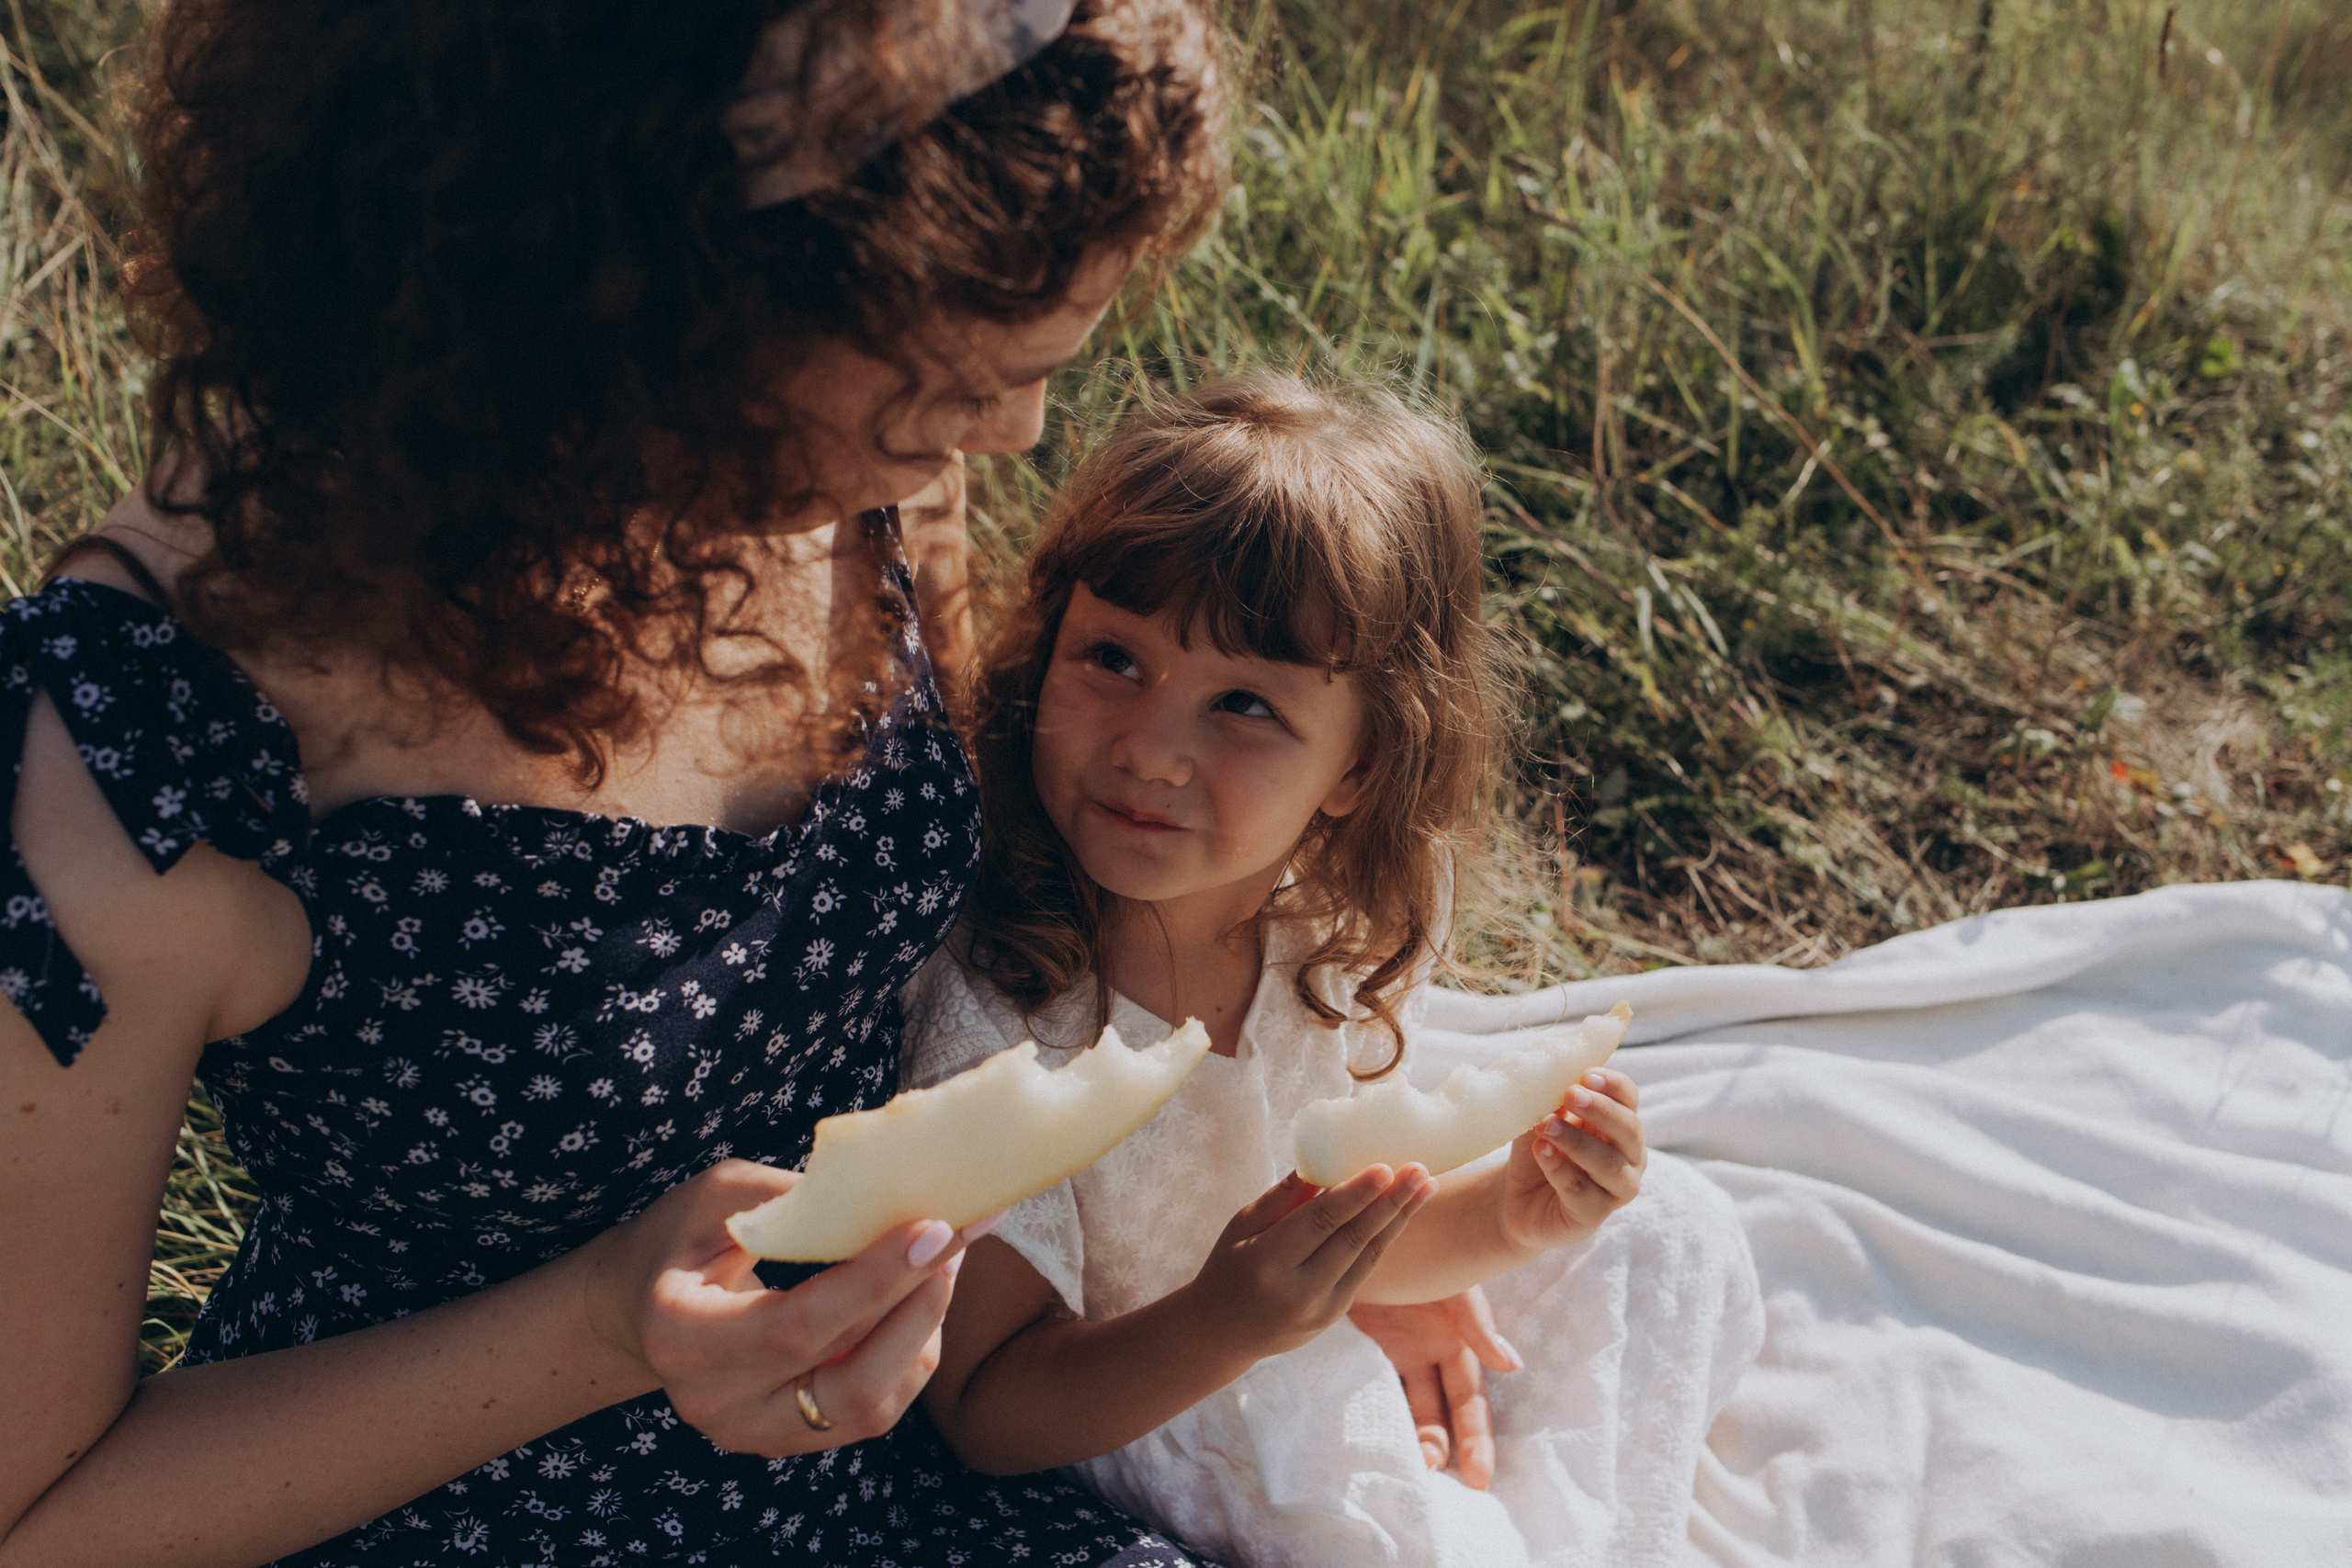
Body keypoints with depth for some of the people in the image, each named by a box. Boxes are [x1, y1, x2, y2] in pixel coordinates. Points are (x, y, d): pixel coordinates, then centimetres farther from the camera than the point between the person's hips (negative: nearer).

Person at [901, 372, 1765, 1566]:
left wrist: (1509, 1215, -20)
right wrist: (1222, 1328, -39)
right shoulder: (991, 1020, -32)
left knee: (1675, 1235, 9)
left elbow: (1351, 1245, 0)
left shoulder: (1340, 931, -15)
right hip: (1111, 1427, -6)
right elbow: (982, 1413, -23)